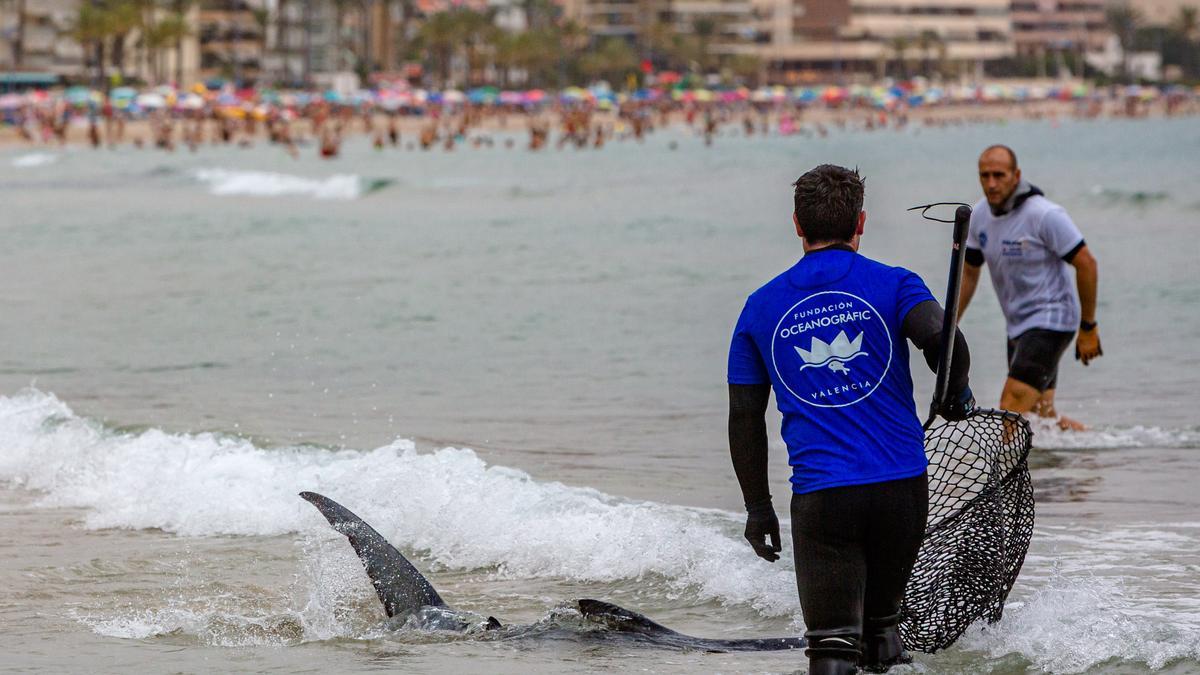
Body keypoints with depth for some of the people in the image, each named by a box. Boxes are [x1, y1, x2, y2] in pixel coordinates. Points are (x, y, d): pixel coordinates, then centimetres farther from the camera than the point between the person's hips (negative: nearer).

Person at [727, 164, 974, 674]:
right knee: (881, 617, 24)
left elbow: (744, 417, 11)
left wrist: (757, 507, 19)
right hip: (902, 486, 1)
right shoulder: (892, 284, 2)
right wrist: (957, 394, 4)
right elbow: (942, 339, -17)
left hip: (820, 497, -1)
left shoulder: (761, 307, 9)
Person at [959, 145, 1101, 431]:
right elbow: (968, 272, 14)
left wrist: (1088, 327, -13)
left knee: (1012, 410, -20)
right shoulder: (980, 215, 3)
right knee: (1041, 417, 15)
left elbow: (1086, 264, -15)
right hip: (1018, 326, 8)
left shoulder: (1045, 215, -19)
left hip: (1051, 321, -8)